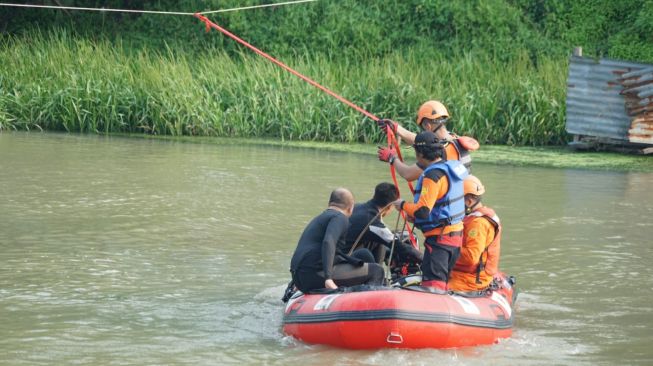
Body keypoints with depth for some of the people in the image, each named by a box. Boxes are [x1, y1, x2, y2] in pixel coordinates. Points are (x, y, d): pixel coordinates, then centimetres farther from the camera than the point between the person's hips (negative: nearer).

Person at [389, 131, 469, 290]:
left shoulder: (433, 175, -19)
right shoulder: (451, 167, 11)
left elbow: (422, 211, -25)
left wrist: (403, 205, -6)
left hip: (439, 238, -10)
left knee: (432, 284, -13)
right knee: (442, 282, 18)